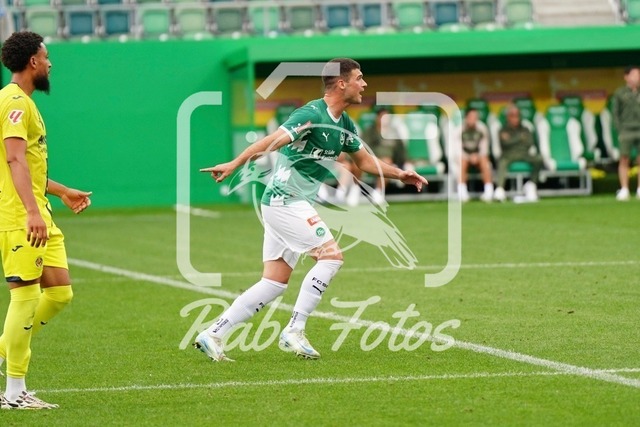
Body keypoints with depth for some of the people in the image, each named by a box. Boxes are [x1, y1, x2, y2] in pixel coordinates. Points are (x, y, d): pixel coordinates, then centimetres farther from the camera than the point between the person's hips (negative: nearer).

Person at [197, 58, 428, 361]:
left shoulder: (344, 124, 12)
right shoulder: (312, 115, -17)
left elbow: (364, 160, 27)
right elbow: (273, 141, -30)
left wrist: (399, 174, 16)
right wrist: (234, 164, -41)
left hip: (294, 204, 9)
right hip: (285, 201, -9)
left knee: (274, 284, 6)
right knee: (331, 256, -13)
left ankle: (213, 335, 6)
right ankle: (294, 332, -9)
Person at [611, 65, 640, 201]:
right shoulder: (619, 93, 4)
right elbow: (615, 112, 4)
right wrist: (620, 130, -5)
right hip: (626, 130, -2)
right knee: (624, 160, -5)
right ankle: (624, 190, -4)